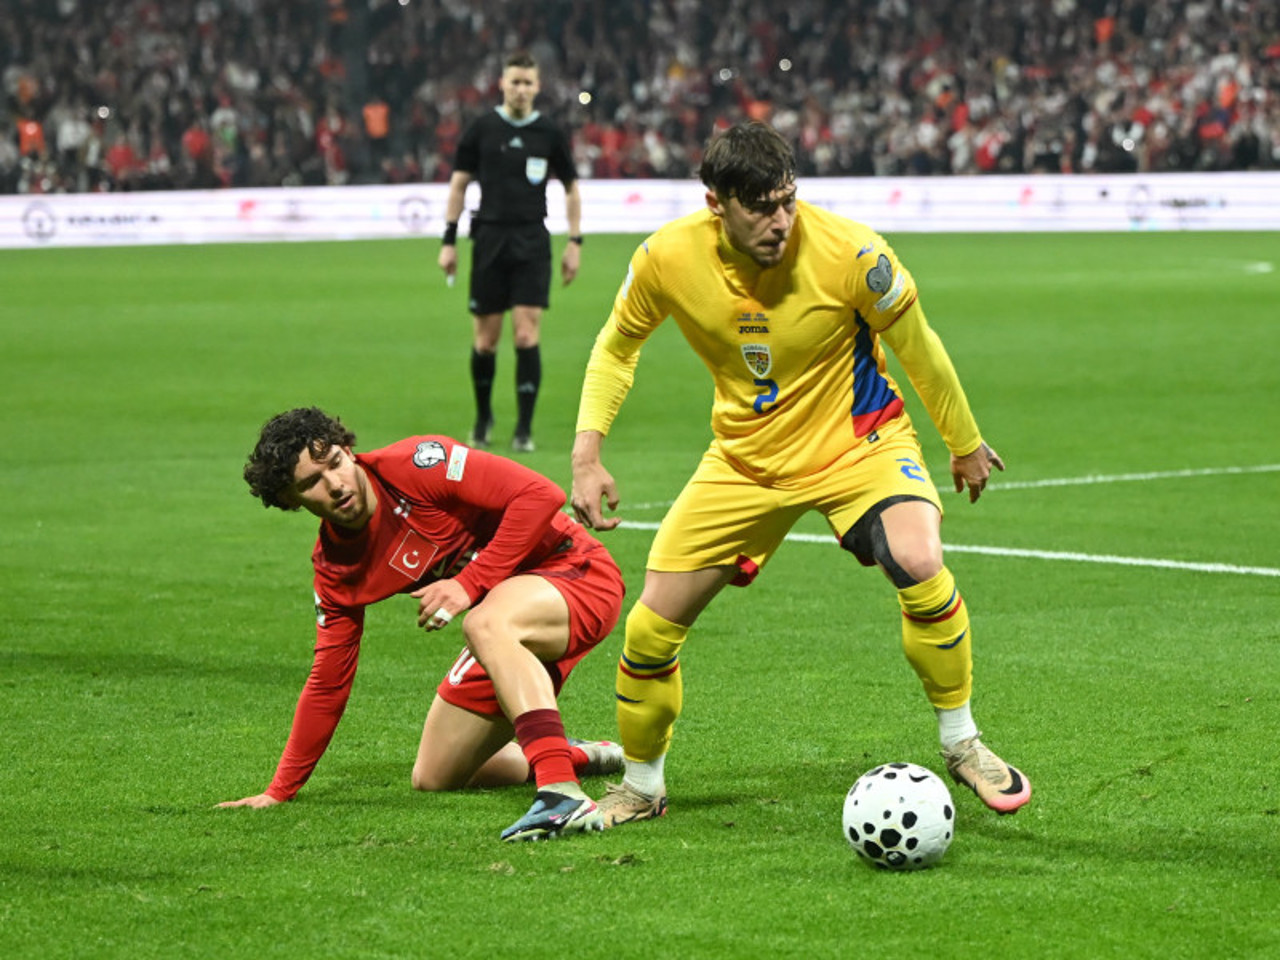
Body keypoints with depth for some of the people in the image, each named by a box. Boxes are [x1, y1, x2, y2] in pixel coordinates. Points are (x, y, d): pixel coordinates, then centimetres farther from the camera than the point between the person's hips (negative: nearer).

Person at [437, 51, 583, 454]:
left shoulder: (549, 134, 3)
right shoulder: (481, 129, 3)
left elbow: (571, 187, 13)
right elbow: (458, 183, 7)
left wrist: (575, 243, 7)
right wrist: (449, 241, 2)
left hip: (532, 242, 0)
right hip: (489, 237, 0)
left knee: (526, 334, -9)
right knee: (485, 339, 3)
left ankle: (524, 428, -4)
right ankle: (483, 417, 24)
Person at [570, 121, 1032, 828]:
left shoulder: (848, 253, -25)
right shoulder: (667, 259, -18)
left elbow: (917, 347, -7)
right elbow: (616, 346, 3)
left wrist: (965, 444, 5)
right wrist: (587, 452, -8)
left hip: (857, 443, -3)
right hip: (743, 457, 3)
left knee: (920, 568, -31)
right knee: (651, 626, -3)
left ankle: (962, 747, -8)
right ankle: (640, 787, 24)